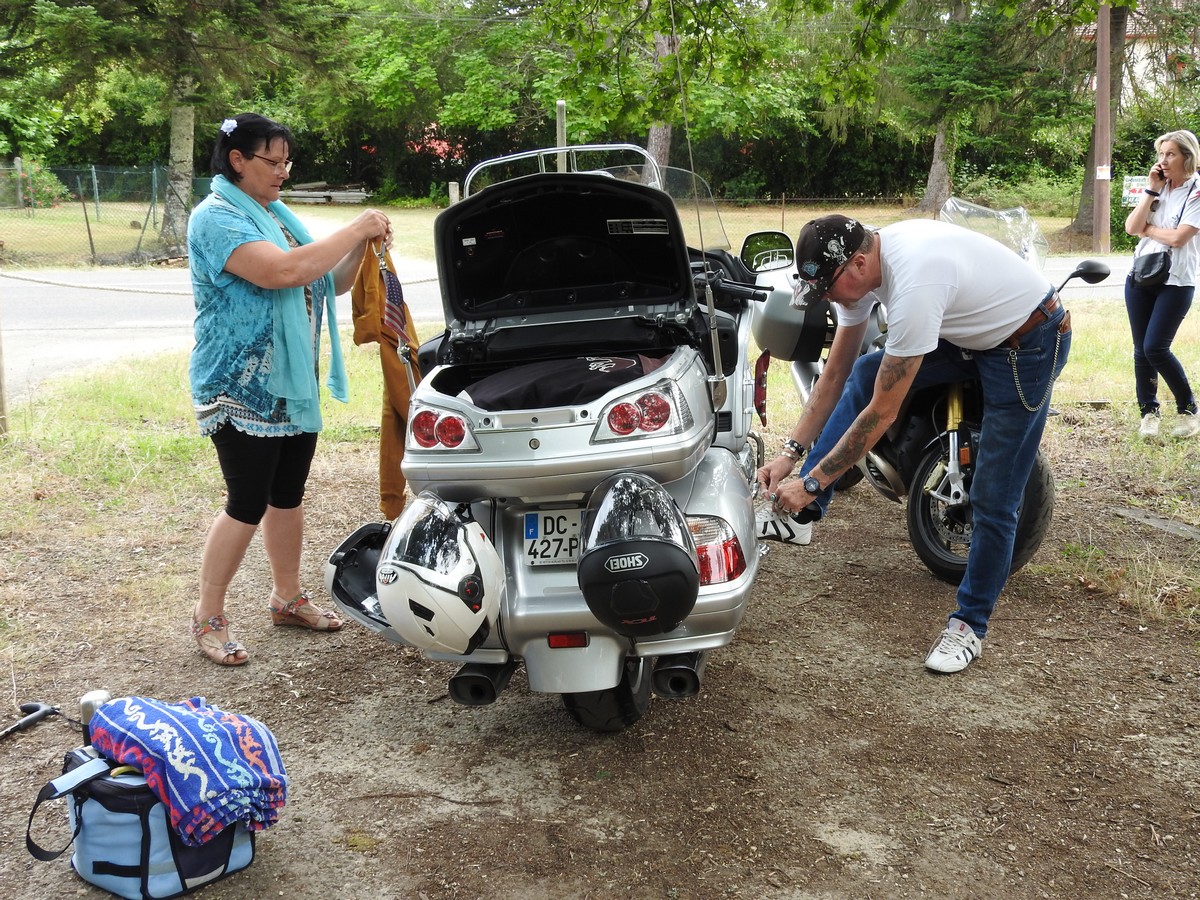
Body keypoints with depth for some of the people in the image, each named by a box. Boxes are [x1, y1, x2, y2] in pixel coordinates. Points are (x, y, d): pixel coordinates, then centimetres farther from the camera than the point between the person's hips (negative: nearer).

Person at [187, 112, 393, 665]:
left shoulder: (276, 216, 14)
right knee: (248, 506, -5)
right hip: (243, 389, -8)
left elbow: (329, 283, 17)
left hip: (294, 385, 8)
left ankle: (288, 598, 29)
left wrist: (362, 247, -3)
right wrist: (357, 230, -23)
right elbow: (283, 271, -30)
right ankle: (208, 619, 8)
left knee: (288, 496, 15)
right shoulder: (216, 219, -15)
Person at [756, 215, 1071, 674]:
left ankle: (969, 624, 10)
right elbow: (834, 374, -1)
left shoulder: (913, 284, -38)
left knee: (993, 499, -6)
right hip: (973, 331, 9)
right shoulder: (858, 269, -11)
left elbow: (881, 413, -33)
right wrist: (790, 453, -6)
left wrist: (811, 483, -27)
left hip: (1030, 342, -9)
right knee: (863, 373, -6)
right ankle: (800, 512, -6)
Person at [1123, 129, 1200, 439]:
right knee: (1141, 350, 5)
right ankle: (1148, 412, 17)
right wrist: (1152, 190, -6)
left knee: (1155, 349, -11)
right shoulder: (1157, 189, 10)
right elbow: (1131, 227, -2)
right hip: (1140, 277, 6)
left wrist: (1147, 229, -4)